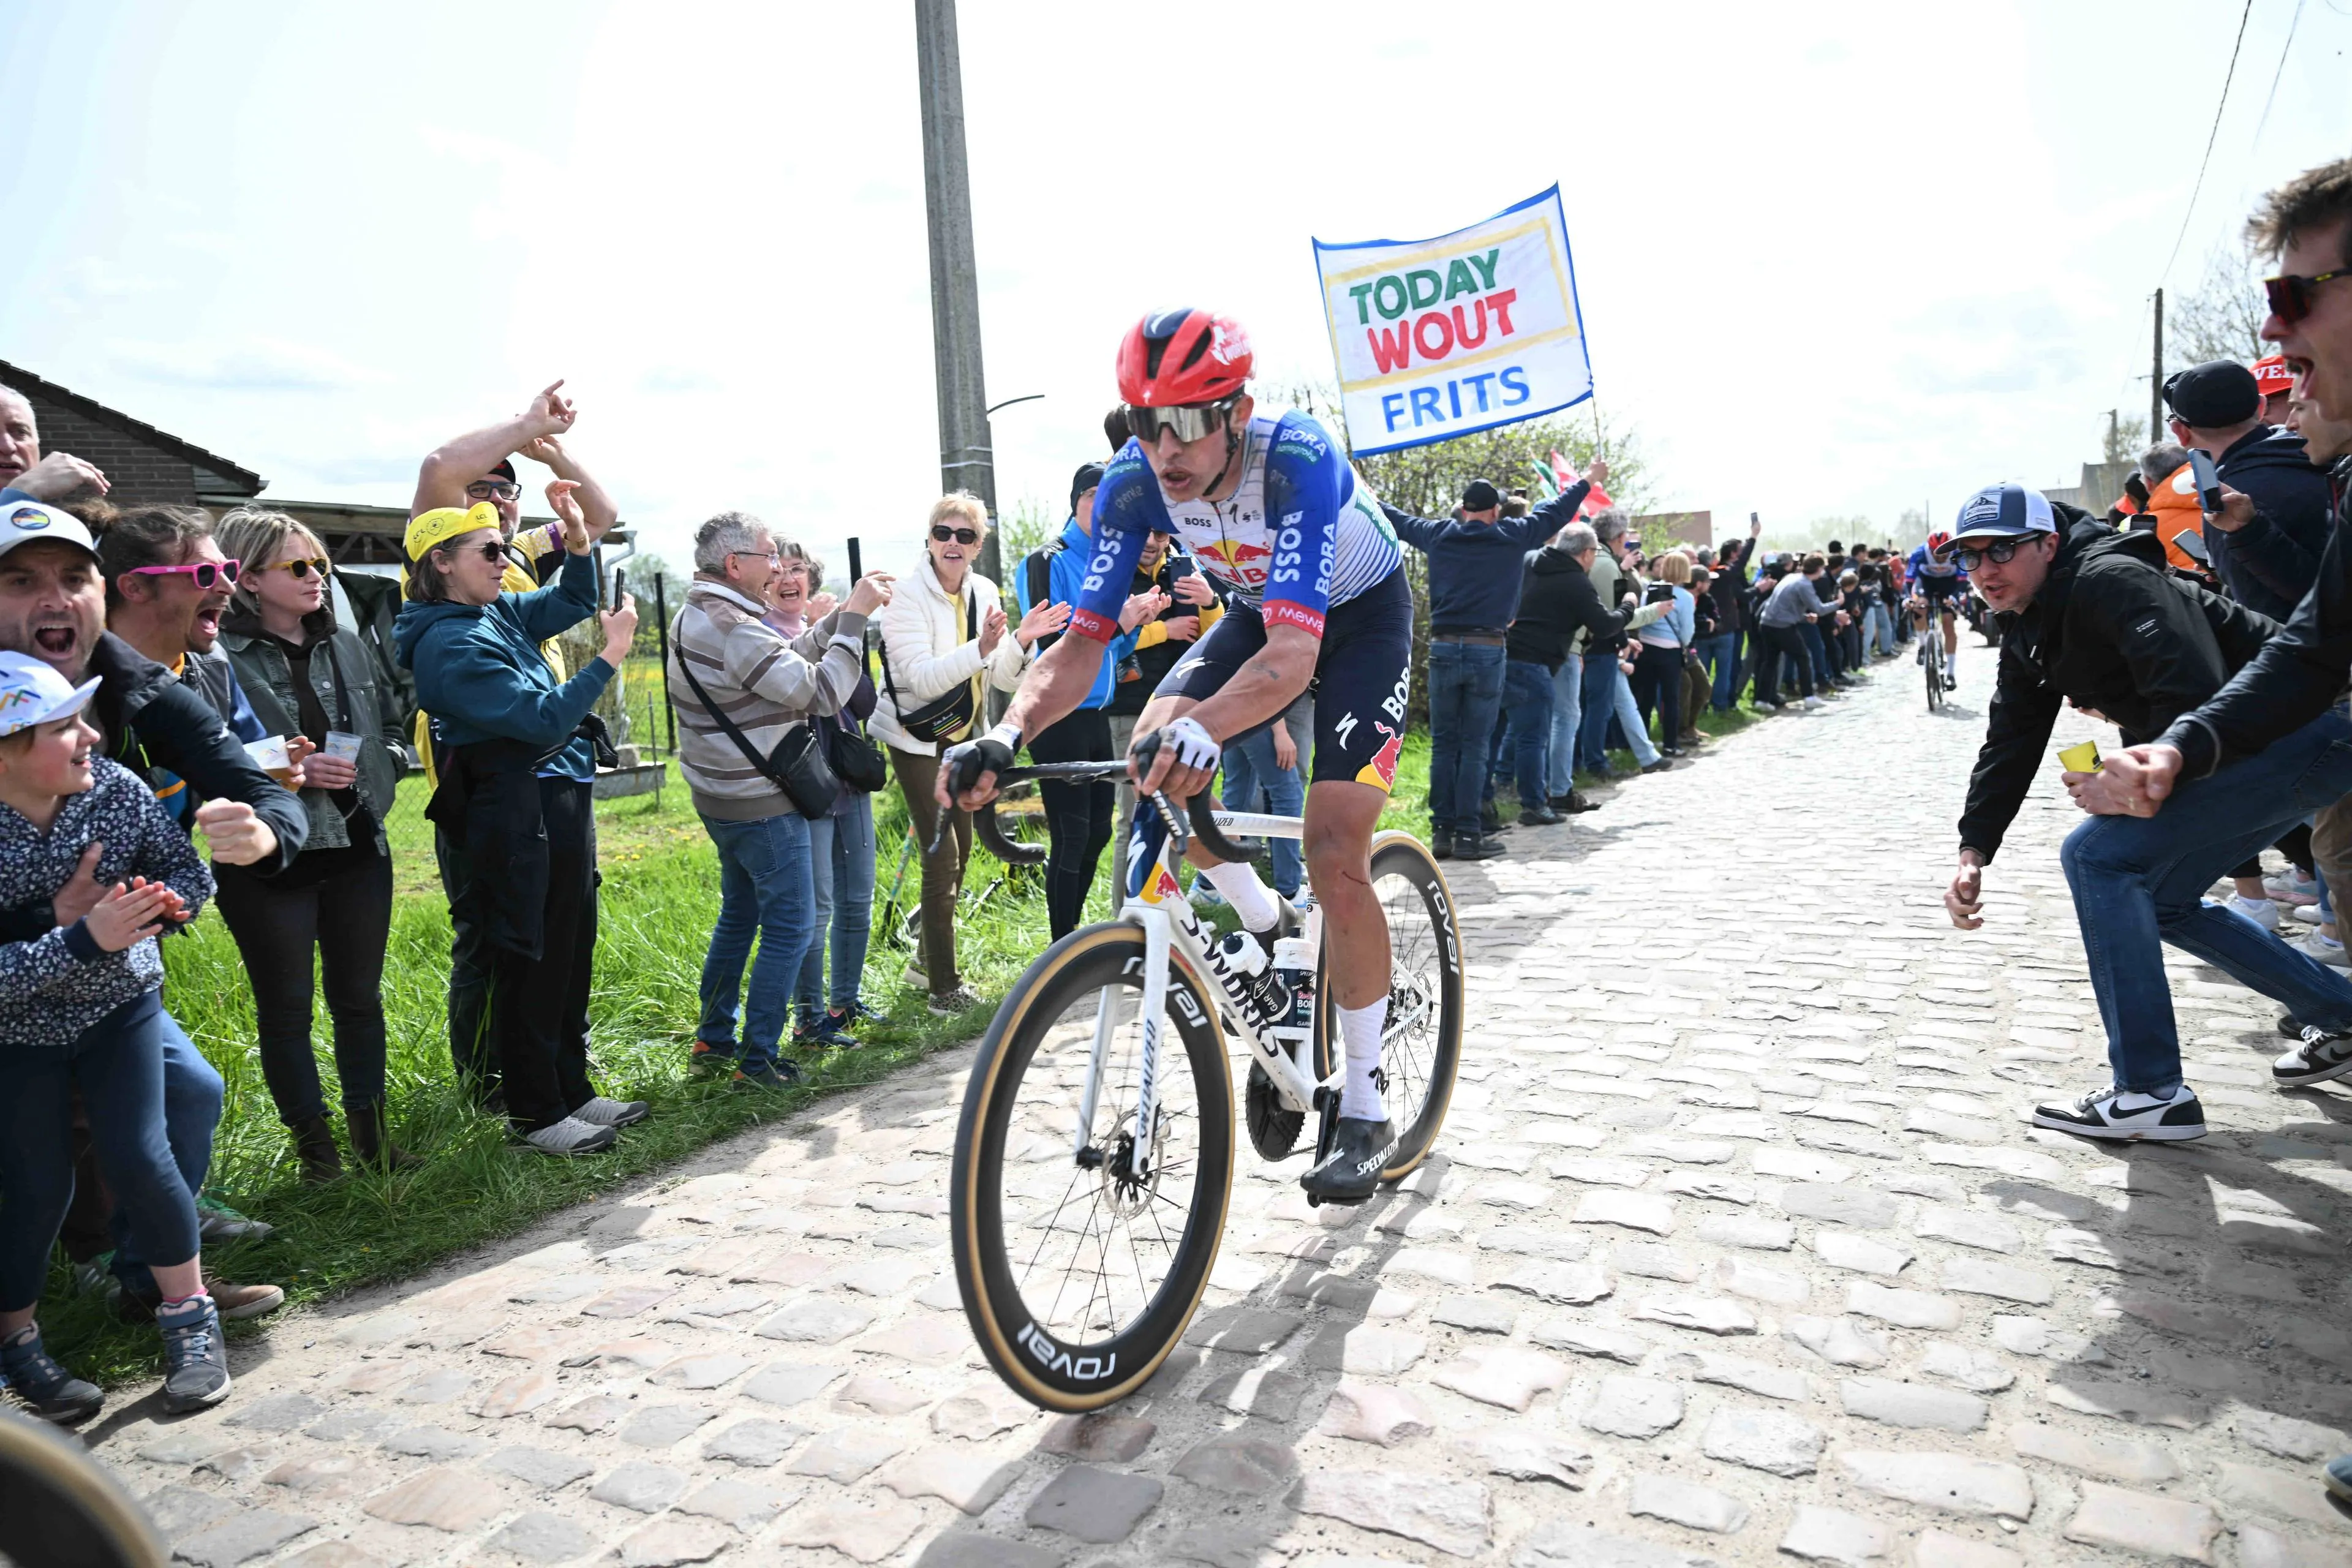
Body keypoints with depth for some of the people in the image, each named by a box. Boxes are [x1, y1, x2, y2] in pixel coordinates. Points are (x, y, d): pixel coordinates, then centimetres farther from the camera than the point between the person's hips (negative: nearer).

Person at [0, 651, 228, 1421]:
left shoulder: (116, 788, -16)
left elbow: (190, 874, -4)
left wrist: (158, 903, -24)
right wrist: (82, 939, -36)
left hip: (120, 1005, 2)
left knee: (138, 1159, -5)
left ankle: (191, 1320, 14)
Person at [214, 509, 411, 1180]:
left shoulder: (345, 645, 9)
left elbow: (390, 727, 18)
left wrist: (376, 771, 1)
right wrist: (290, 773, -20)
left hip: (358, 848, 5)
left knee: (360, 998, 14)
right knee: (286, 1010, 8)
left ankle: (372, 1139, 27)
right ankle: (316, 1150, 21)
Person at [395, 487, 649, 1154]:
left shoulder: (497, 613, 9)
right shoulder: (450, 644, -17)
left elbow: (574, 602, 24)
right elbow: (544, 720, -23)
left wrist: (577, 538, 7)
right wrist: (610, 656, -21)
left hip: (561, 804, 9)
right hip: (520, 816, -9)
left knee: (572, 955, 15)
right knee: (530, 967, 2)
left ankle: (572, 1091, 28)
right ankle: (536, 1114, 16)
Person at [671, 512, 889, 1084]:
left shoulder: (694, 617, 9)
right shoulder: (734, 630, -24)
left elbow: (790, 659, 10)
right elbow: (821, 693, -25)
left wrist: (845, 613, 2)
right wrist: (854, 618, -18)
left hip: (723, 798, 10)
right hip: (762, 806, -10)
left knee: (739, 915, 21)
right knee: (790, 928, -1)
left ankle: (713, 1041, 29)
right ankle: (757, 1059, 5)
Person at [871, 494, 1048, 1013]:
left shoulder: (984, 593, 1)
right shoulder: (908, 596, -16)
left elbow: (1002, 679, 1)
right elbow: (922, 678, -27)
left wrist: (1019, 643, -18)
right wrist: (981, 648, -38)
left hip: (961, 735, 7)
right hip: (917, 738, -7)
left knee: (959, 852, 14)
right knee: (942, 858, -12)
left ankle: (929, 960, 32)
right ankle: (944, 987, -5)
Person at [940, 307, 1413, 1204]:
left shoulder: (1299, 461, -37)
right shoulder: (1132, 483, -23)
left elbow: (1295, 652, -48)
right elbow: (1082, 641, -24)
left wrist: (1202, 730, -67)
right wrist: (1007, 735, -42)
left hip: (1362, 616, -5)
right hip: (1257, 611, 5)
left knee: (1335, 858, -15)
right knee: (1153, 752, -21)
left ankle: (1364, 1111, 2)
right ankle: (1270, 937, 6)